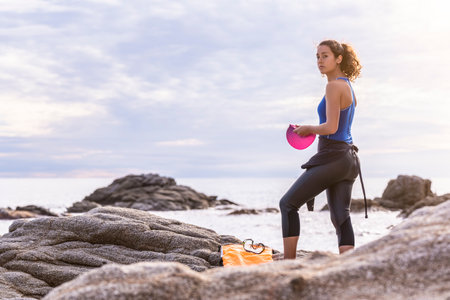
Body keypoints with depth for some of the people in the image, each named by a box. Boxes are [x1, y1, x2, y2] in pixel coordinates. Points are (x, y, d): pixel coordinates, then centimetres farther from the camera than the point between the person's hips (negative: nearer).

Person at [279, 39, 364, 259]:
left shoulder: (334, 86, -12)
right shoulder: (348, 86, 17)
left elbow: (331, 127, -19)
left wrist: (308, 129, -3)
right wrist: (309, 130, 15)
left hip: (331, 156, -9)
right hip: (348, 157, 9)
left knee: (288, 204, 3)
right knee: (341, 218, 4)